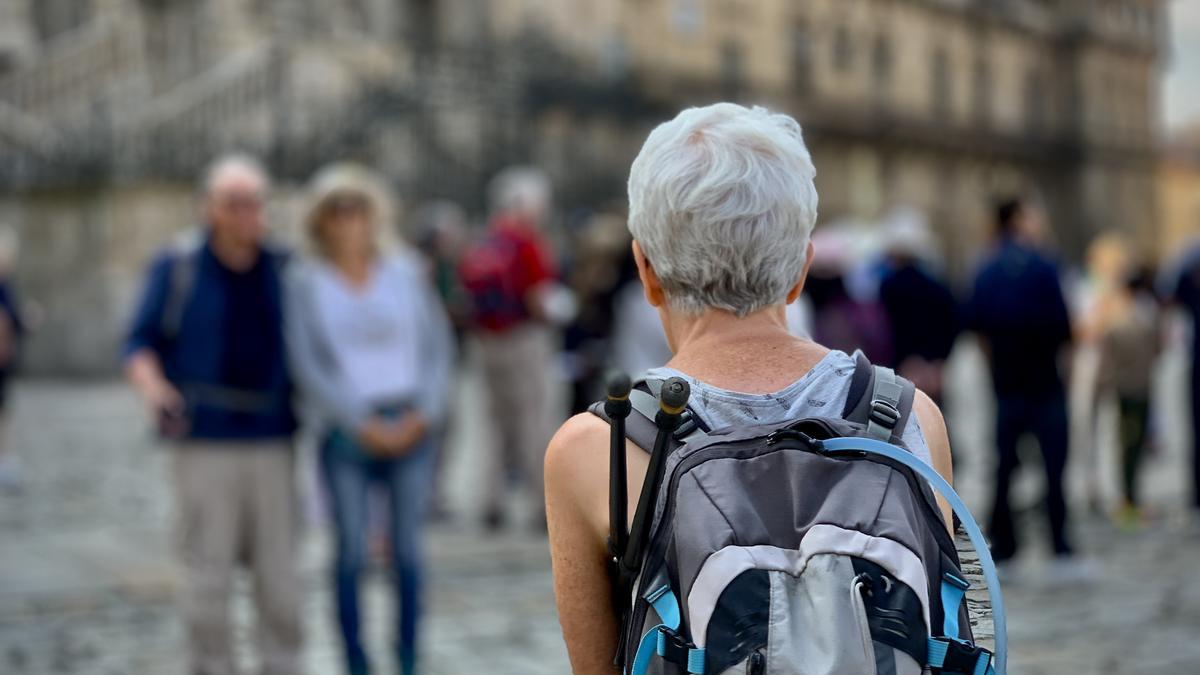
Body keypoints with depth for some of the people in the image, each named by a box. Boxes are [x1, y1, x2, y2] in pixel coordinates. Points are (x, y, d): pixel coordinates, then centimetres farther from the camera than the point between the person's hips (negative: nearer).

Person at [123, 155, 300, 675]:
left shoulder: (284, 269, 4)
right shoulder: (175, 268, -2)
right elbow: (140, 347, -3)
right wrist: (155, 392, -22)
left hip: (270, 443, 2)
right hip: (203, 444, -2)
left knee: (278, 572, 3)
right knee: (208, 575, -1)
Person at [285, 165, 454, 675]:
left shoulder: (406, 272, 6)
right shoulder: (306, 282, 2)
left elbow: (438, 346, 7)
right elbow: (306, 365, -3)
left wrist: (423, 414, -6)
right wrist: (362, 423, -10)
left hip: (409, 427, 1)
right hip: (346, 432, -1)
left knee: (408, 551, 3)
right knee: (351, 552, -2)